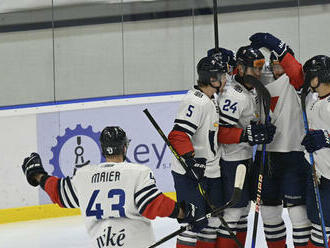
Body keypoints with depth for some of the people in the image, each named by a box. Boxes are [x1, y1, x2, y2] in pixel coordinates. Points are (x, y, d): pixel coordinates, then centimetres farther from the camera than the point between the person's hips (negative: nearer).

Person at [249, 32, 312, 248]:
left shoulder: (294, 83, -5)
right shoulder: (265, 90, 16)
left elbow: (297, 72, -26)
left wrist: (276, 45, -33)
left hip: (293, 154, -7)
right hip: (267, 154, 7)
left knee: (297, 209, -7)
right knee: (269, 208, 11)